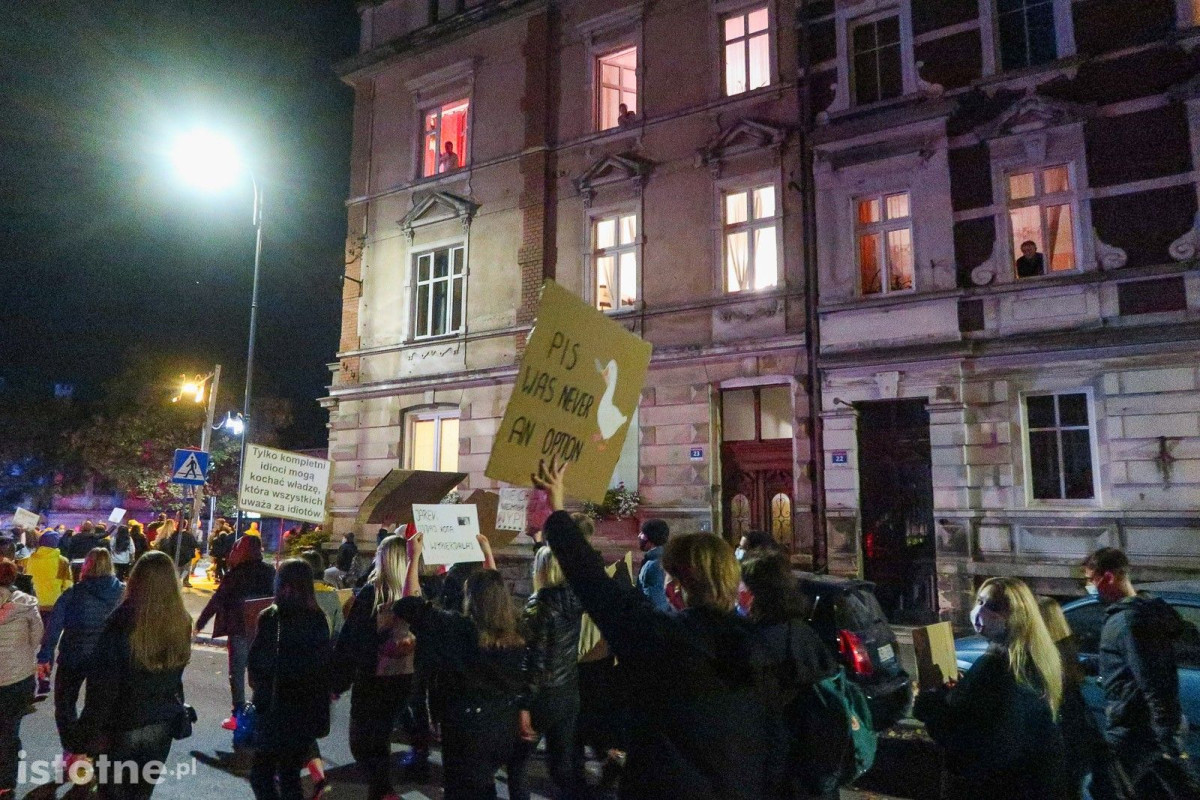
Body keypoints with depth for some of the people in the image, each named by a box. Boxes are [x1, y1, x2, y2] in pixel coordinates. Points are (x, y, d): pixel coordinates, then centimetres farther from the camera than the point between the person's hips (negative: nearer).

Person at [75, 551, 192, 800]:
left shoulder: (122, 622, -22)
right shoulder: (181, 623, -9)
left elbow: (103, 682, -17)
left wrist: (91, 729, -7)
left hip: (123, 724, -3)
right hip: (163, 722, 4)